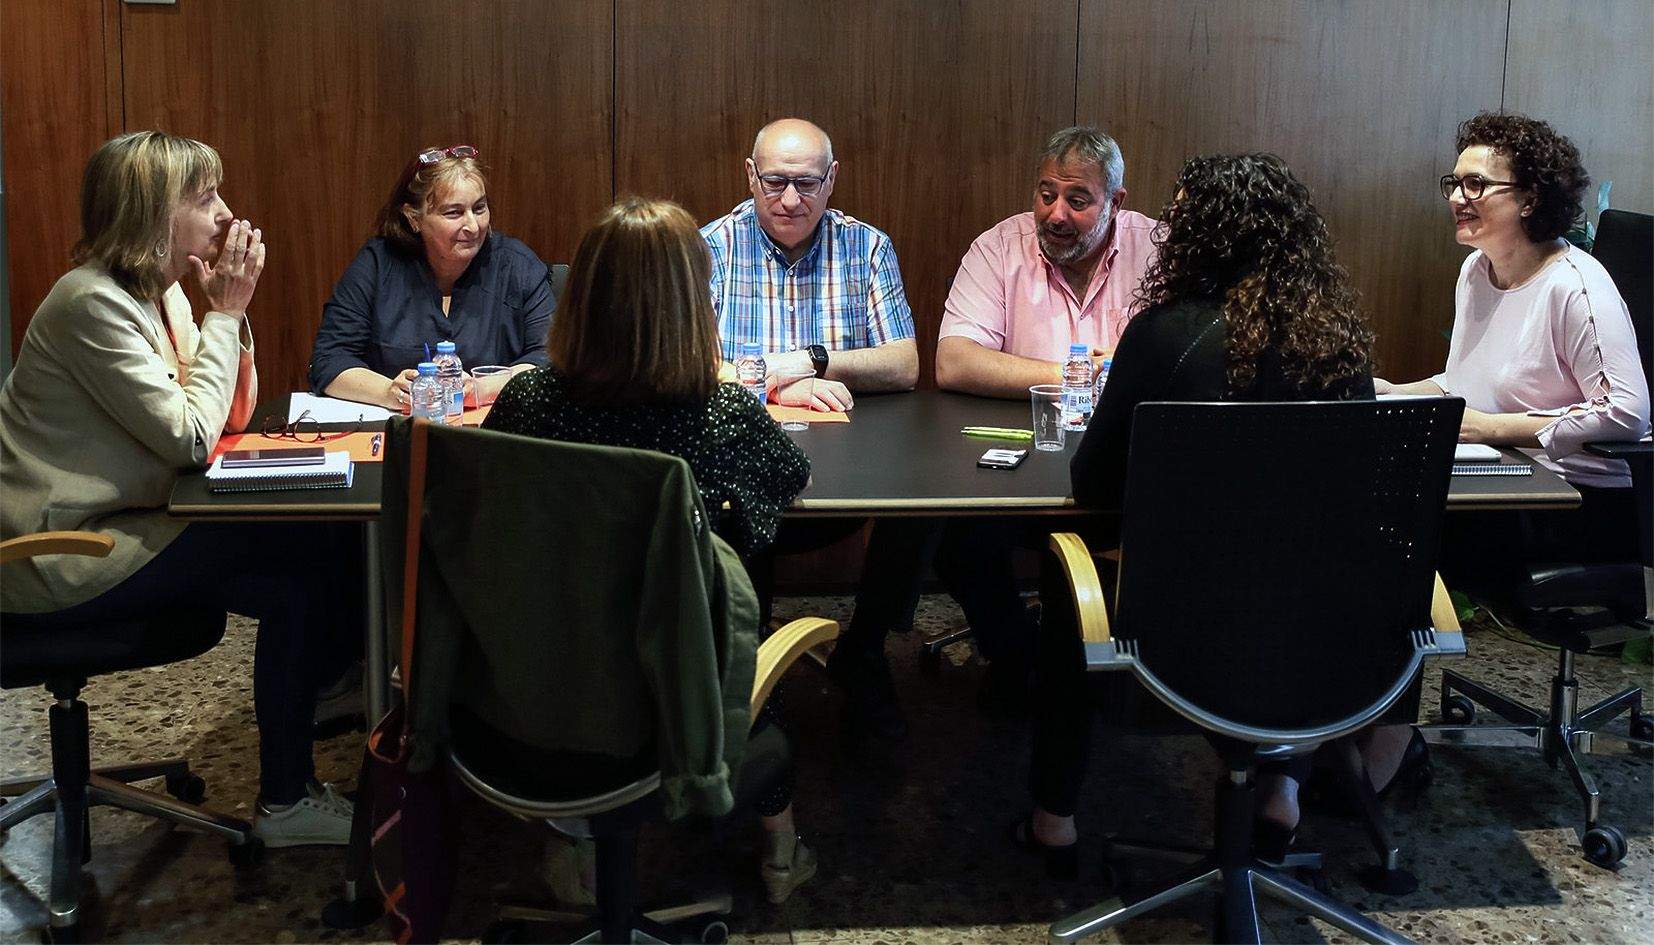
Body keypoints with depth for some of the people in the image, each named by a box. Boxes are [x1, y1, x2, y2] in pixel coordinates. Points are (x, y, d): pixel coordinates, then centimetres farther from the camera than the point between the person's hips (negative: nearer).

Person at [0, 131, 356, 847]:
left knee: (315, 549, -8)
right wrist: (224, 312, -14)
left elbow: (232, 416, 8)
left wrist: (229, 308, -5)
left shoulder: (159, 292, 8)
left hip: (123, 523, 9)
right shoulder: (94, 304, -19)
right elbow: (190, 439, -23)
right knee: (307, 555, -16)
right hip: (61, 563, -9)